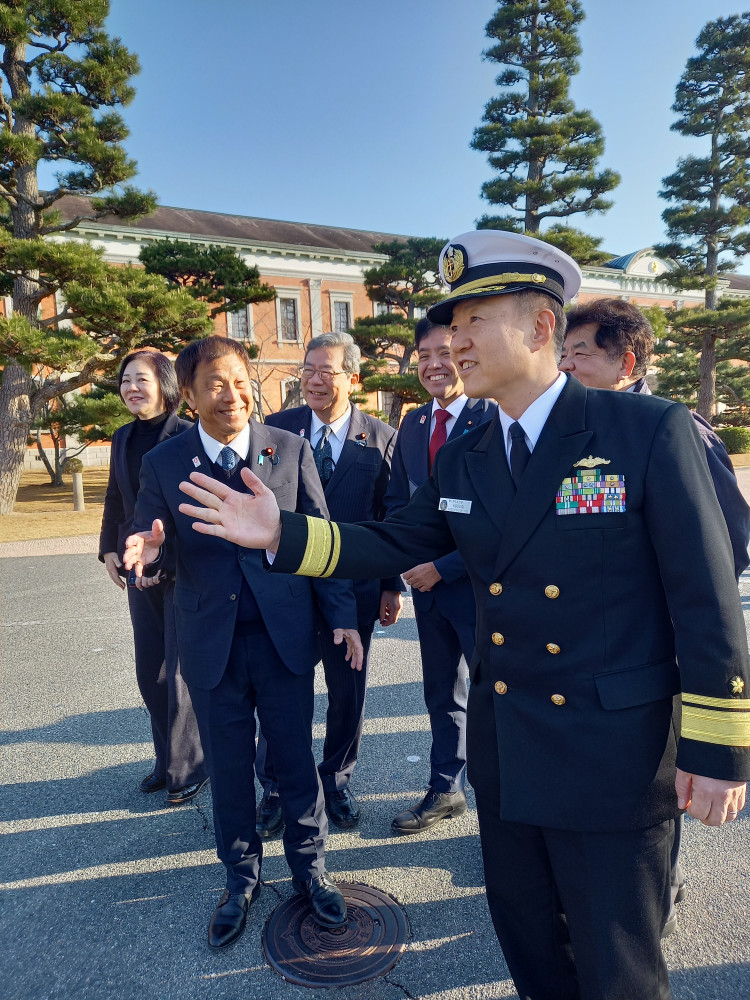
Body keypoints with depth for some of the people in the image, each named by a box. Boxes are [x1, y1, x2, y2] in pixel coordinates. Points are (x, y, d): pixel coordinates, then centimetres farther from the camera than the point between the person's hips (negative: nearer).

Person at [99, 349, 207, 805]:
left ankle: (189, 767, 20)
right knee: (150, 671, 14)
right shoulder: (124, 438, 10)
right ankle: (167, 759, 31)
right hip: (140, 569, 7)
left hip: (183, 571, -7)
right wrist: (109, 548, 10)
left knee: (182, 673, 2)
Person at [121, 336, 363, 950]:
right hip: (211, 642, 1)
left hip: (286, 634, 0)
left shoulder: (291, 450, -3)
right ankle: (241, 878, 40)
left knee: (296, 758, 13)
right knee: (229, 766, 16)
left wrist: (342, 614, -3)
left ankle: (309, 867, 38)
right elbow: (151, 544, 2)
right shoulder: (163, 463, -2)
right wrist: (148, 552, -23)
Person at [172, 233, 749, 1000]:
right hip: (502, 750, 6)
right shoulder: (460, 461, 3)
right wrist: (283, 534, -6)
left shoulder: (650, 431, -15)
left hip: (611, 757, -5)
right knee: (525, 933, 25)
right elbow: (395, 543, 7)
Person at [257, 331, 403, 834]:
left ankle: (337, 781, 38)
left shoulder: (381, 439, -3)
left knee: (349, 692, 14)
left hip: (354, 585, 0)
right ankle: (275, 788, 33)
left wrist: (393, 585, -1)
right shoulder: (278, 427, -1)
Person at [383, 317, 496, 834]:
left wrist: (444, 568, -17)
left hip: (480, 583, -6)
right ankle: (447, 791, 38)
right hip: (428, 582, 6)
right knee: (442, 695, 19)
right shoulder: (412, 425, 7)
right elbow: (397, 500, 13)